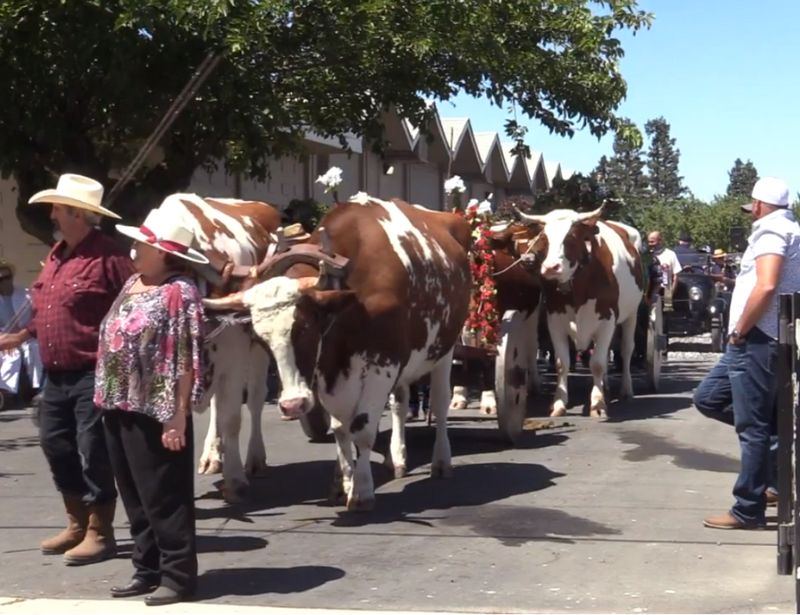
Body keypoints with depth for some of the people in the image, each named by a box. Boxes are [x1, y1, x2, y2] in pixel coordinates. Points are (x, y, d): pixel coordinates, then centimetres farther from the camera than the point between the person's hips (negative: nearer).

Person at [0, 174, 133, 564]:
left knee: (93, 452, -2)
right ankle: (77, 523, 29)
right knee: (56, 447, 15)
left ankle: (100, 533, 10)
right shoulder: (56, 255, 13)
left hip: (92, 375, -9)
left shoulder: (107, 256, -15)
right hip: (55, 376, 9)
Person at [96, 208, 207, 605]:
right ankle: (147, 570, 26)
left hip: (156, 413, -9)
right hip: (120, 408, 9)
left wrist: (179, 417, -19)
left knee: (164, 498, -1)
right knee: (135, 497, 15)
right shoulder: (132, 285, 14)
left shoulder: (179, 293, -13)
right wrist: (107, 397, 16)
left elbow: (187, 362, -16)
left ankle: (178, 576, 10)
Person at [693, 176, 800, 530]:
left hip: (757, 340, -10)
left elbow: (766, 286, -24)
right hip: (757, 341, 10)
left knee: (752, 427, -4)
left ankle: (748, 511, 1)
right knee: (707, 398, 15)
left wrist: (739, 330, -14)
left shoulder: (771, 230, -9)